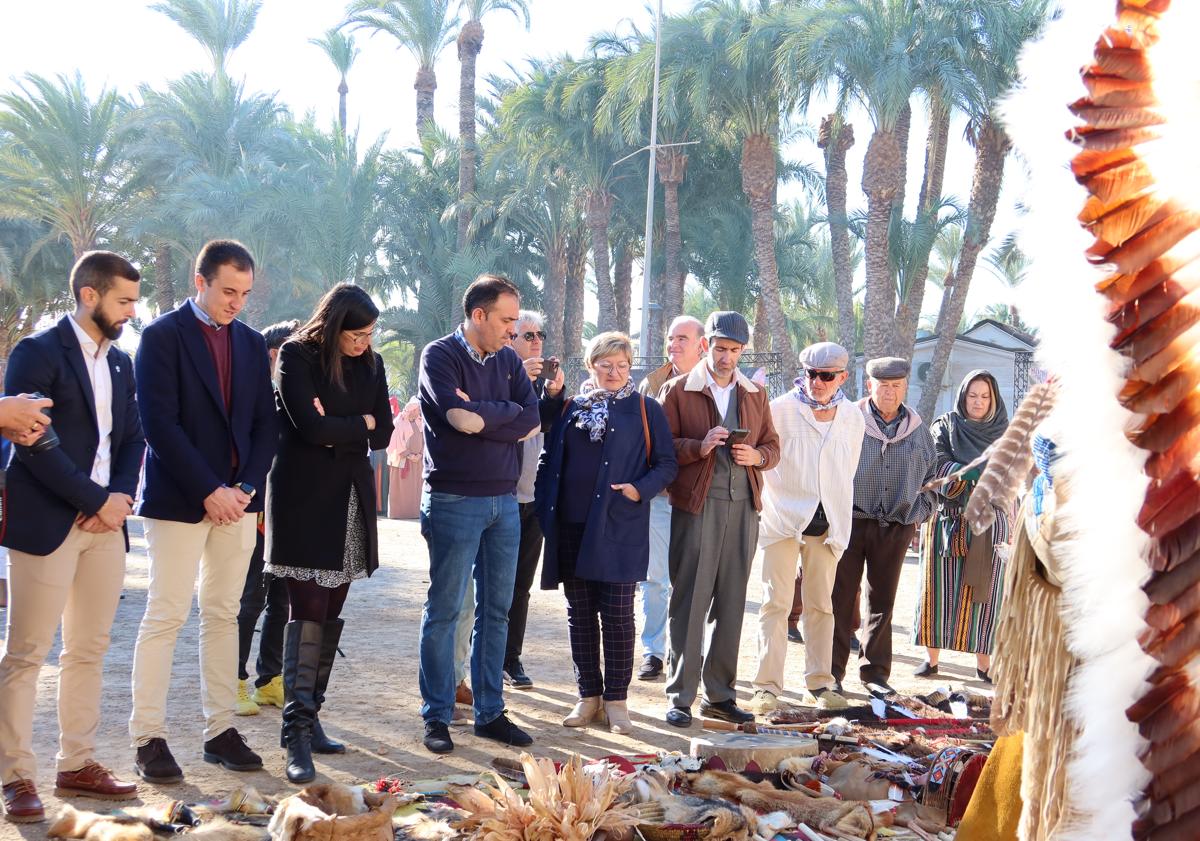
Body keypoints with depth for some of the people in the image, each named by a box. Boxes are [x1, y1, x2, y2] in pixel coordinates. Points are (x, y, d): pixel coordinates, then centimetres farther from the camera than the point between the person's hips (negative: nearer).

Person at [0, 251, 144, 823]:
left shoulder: (120, 363, 15)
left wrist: (120, 496, -3)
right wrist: (96, 501, -15)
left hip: (105, 520, 7)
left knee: (90, 649, 10)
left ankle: (77, 765, 18)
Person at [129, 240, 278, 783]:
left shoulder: (252, 343, 12)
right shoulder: (163, 336, -5)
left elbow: (266, 425, 11)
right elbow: (159, 422, -13)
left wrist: (247, 485, -4)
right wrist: (209, 491, -16)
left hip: (237, 499, 5)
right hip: (179, 499, -5)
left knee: (223, 616, 9)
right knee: (165, 617, -4)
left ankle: (221, 731, 14)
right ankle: (149, 738, 2)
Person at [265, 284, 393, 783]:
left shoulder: (370, 364, 10)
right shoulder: (296, 356, -6)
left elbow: (383, 434, 6)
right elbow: (310, 426, -17)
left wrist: (336, 431, -9)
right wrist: (360, 424, -4)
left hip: (351, 500, 6)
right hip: (304, 500, -5)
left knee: (330, 613, 6)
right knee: (308, 611, -12)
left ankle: (308, 718, 14)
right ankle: (298, 733, -13)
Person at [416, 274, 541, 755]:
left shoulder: (508, 360, 11)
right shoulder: (440, 356, -6)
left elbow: (533, 421, -1)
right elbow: (456, 415, -21)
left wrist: (482, 415, -13)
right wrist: (509, 411, -8)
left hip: (504, 500, 6)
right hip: (454, 499, -6)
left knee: (496, 609, 9)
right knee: (444, 609, 0)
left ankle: (490, 712, 18)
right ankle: (437, 717, 8)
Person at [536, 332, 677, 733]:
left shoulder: (645, 410, 5)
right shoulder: (571, 409, 14)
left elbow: (666, 464, 3)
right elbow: (549, 459, 17)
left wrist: (640, 490, -14)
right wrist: (546, 507, 5)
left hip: (618, 530, -3)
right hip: (570, 527, 4)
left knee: (617, 614, -1)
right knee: (580, 615, 8)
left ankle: (616, 700, 9)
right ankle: (588, 695, 18)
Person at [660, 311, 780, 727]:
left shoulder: (755, 394, 16)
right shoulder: (679, 390, 2)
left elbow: (773, 447, 18)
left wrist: (756, 455, -4)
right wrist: (700, 447, -18)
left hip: (743, 505, 4)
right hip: (696, 505, -4)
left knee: (731, 602, 8)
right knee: (690, 601, -4)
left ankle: (720, 695, 17)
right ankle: (680, 696, 3)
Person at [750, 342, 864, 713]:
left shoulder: (852, 418, 6)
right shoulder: (780, 410, -8)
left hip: (827, 523, 4)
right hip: (782, 517, -4)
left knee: (821, 605, 10)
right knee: (777, 603, -5)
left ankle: (821, 682, 18)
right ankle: (767, 686, -3)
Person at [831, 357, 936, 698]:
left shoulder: (917, 429, 10)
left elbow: (930, 476, 19)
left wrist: (920, 513, 9)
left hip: (896, 527, 3)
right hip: (851, 522, -3)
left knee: (882, 602, 9)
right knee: (841, 598, 0)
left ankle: (875, 671, 18)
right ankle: (832, 669, 9)